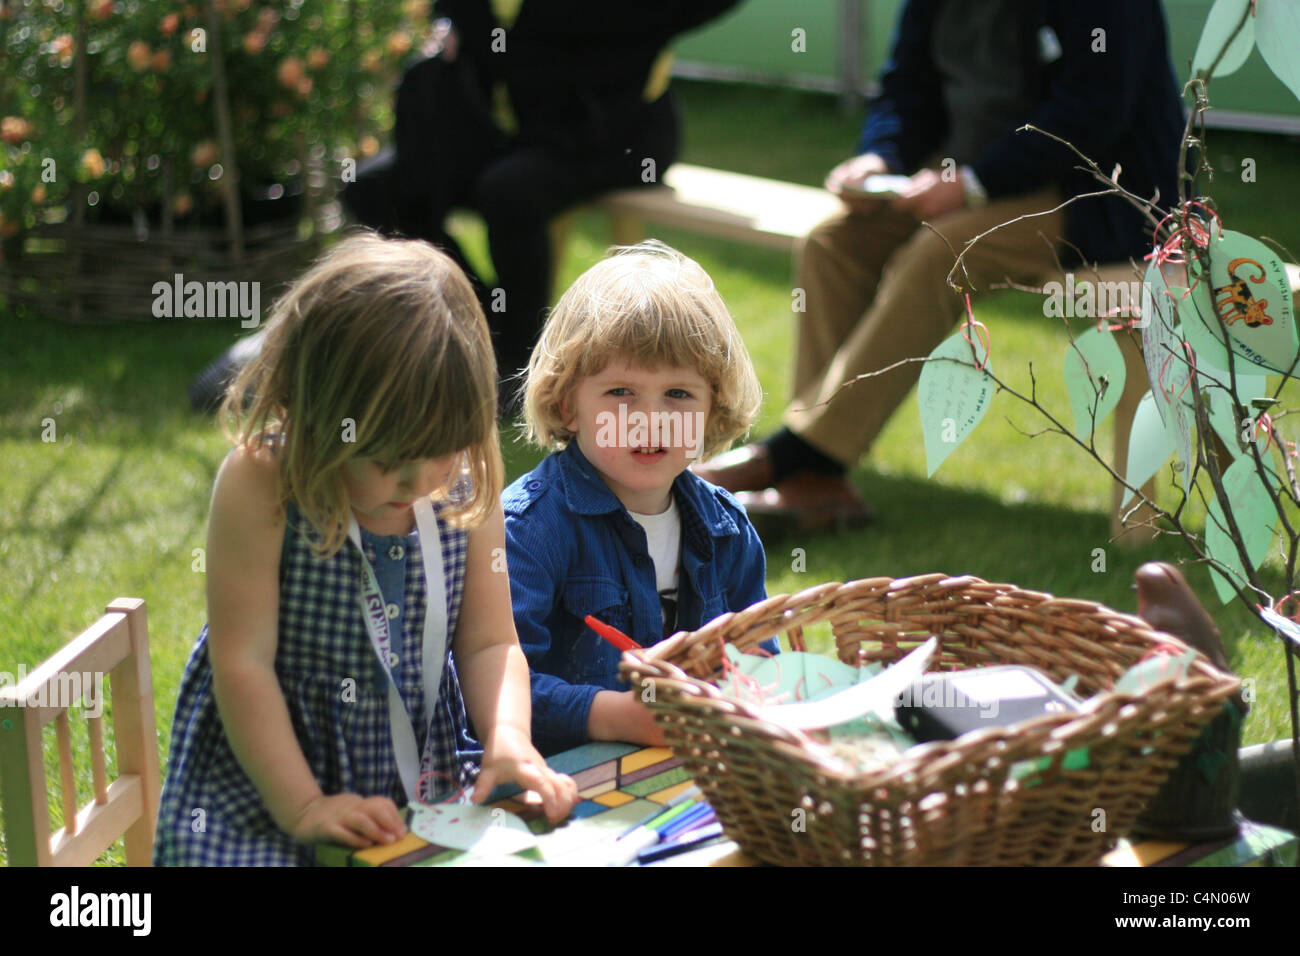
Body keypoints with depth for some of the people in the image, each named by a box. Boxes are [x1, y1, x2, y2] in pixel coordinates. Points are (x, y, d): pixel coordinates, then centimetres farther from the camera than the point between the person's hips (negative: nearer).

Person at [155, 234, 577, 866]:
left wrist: (508, 738, -17)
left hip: (419, 780, 3)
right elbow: (243, 660, -14)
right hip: (263, 781, -3)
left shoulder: (468, 487, -2)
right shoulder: (260, 483, -15)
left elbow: (488, 643, 3)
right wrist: (303, 807, -16)